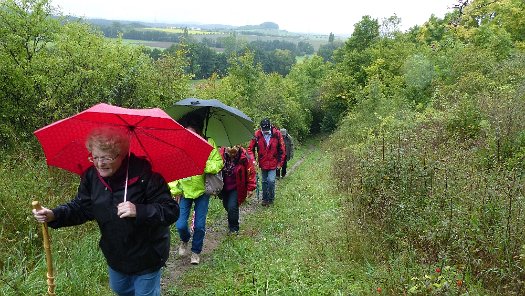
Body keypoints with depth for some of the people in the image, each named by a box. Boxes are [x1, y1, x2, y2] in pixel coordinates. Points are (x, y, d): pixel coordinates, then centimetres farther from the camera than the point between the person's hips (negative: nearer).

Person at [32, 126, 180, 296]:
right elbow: (80, 208, -1)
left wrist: (139, 211, -43)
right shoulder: (91, 176, -10)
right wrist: (53, 215, -19)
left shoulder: (145, 174, -29)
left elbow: (171, 210, -29)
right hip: (115, 254, 7)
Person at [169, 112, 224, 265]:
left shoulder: (208, 143, -9)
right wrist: (175, 189, -6)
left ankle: (196, 251, 31)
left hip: (202, 190, 0)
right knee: (180, 225, -2)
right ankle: (185, 241, 35)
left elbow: (219, 163, -9)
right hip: (184, 190, 1)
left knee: (199, 225, 4)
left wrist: (204, 165, -27)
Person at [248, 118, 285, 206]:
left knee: (271, 181, -8)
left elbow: (282, 149, -5)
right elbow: (250, 148, -4)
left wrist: (280, 162, -2)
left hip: (273, 163, -2)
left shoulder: (277, 134, -14)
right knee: (264, 181, 13)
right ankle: (265, 198, 28)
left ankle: (271, 198, 12)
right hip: (263, 163, 2)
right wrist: (253, 160, -15)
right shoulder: (257, 135, -14)